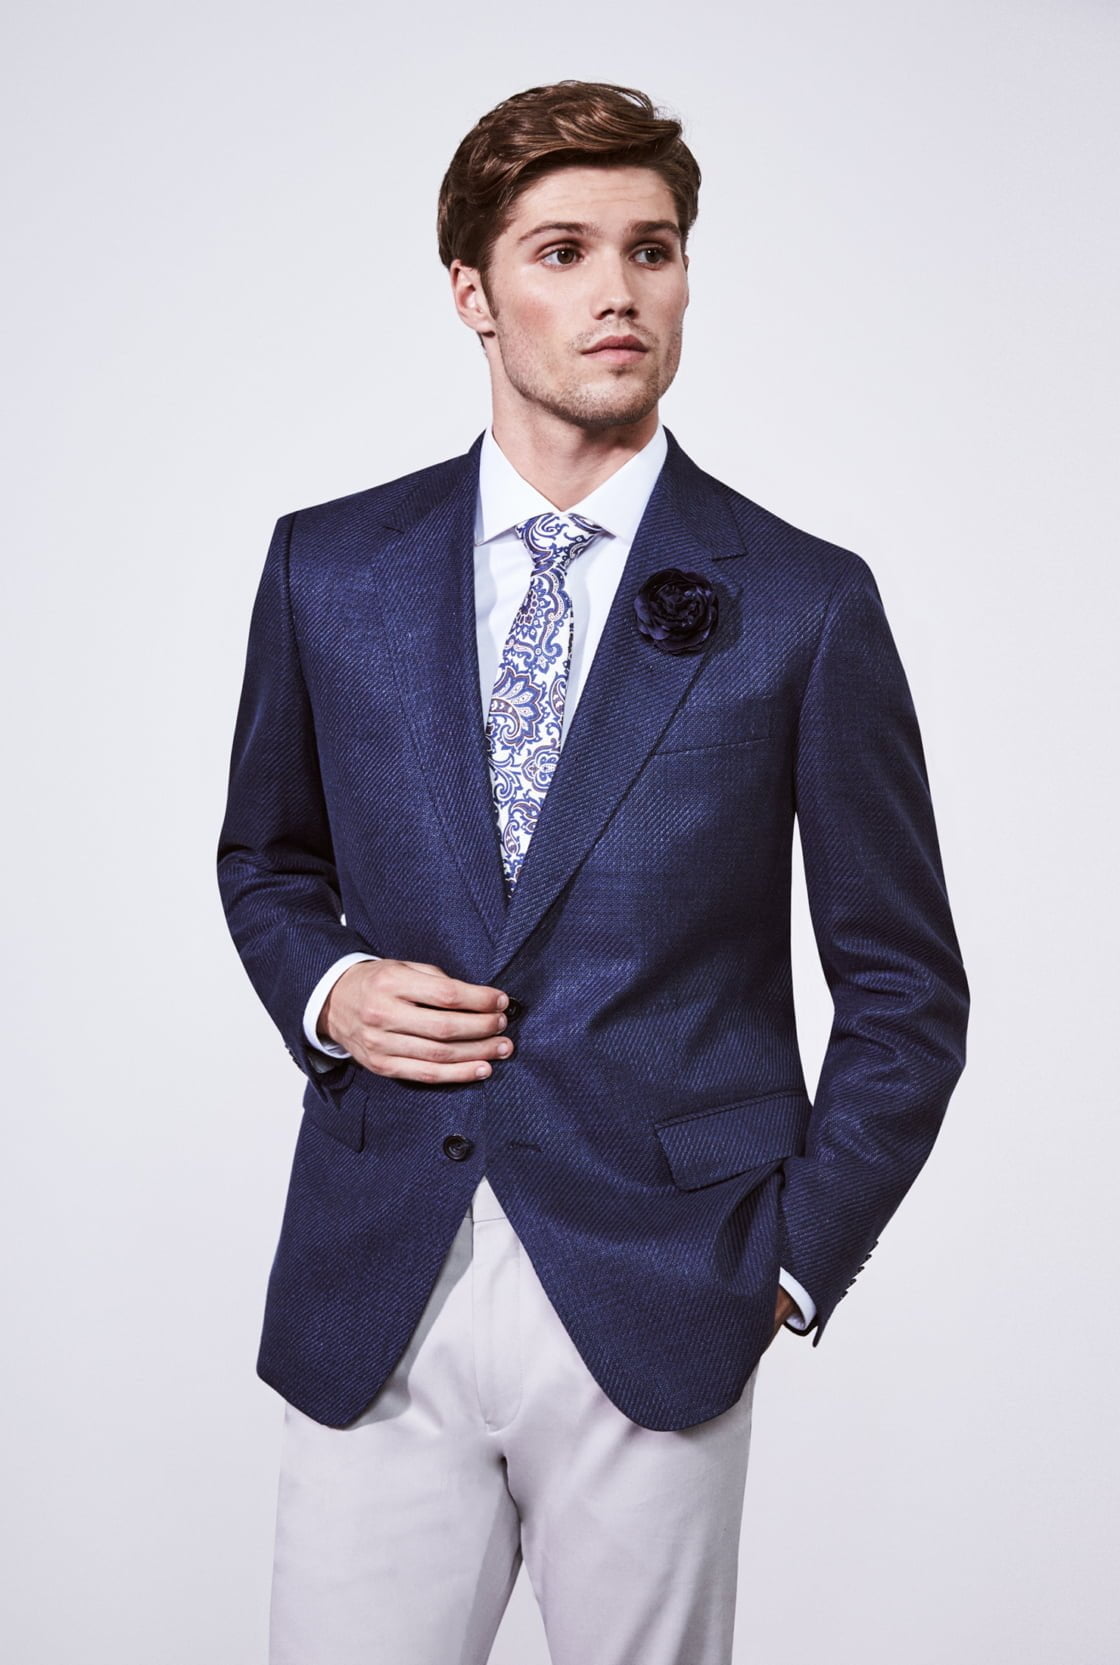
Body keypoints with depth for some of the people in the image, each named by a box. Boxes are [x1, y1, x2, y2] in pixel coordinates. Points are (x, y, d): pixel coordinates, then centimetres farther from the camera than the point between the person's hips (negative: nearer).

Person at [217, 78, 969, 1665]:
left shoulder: (803, 601, -2)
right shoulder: (329, 568, 5)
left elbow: (904, 984, 4)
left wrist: (796, 1254, -2)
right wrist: (324, 990, -2)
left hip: (657, 1296, -1)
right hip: (373, 1294, 2)